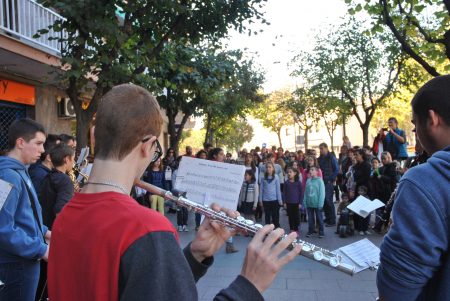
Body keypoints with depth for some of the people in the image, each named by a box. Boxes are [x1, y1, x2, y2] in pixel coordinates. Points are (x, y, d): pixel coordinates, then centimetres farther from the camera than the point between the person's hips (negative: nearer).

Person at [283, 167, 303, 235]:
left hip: (296, 202, -2)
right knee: (290, 216, 9)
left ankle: (296, 230, 15)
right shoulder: (286, 182, 1)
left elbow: (301, 192, -1)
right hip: (288, 202, 2)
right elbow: (284, 192, 4)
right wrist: (284, 202, 0)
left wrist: (300, 203, -3)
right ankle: (291, 230, 19)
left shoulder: (298, 182, -4)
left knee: (296, 216, 5)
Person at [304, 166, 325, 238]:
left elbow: (322, 193, -10)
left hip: (317, 204, -4)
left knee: (319, 218, 8)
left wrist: (320, 204, -13)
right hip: (309, 204, 4)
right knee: (310, 218, 13)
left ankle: (321, 232, 19)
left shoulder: (320, 181, -9)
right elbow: (306, 192, 7)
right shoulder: (308, 181, 4)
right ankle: (310, 231, 26)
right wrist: (305, 202, 3)